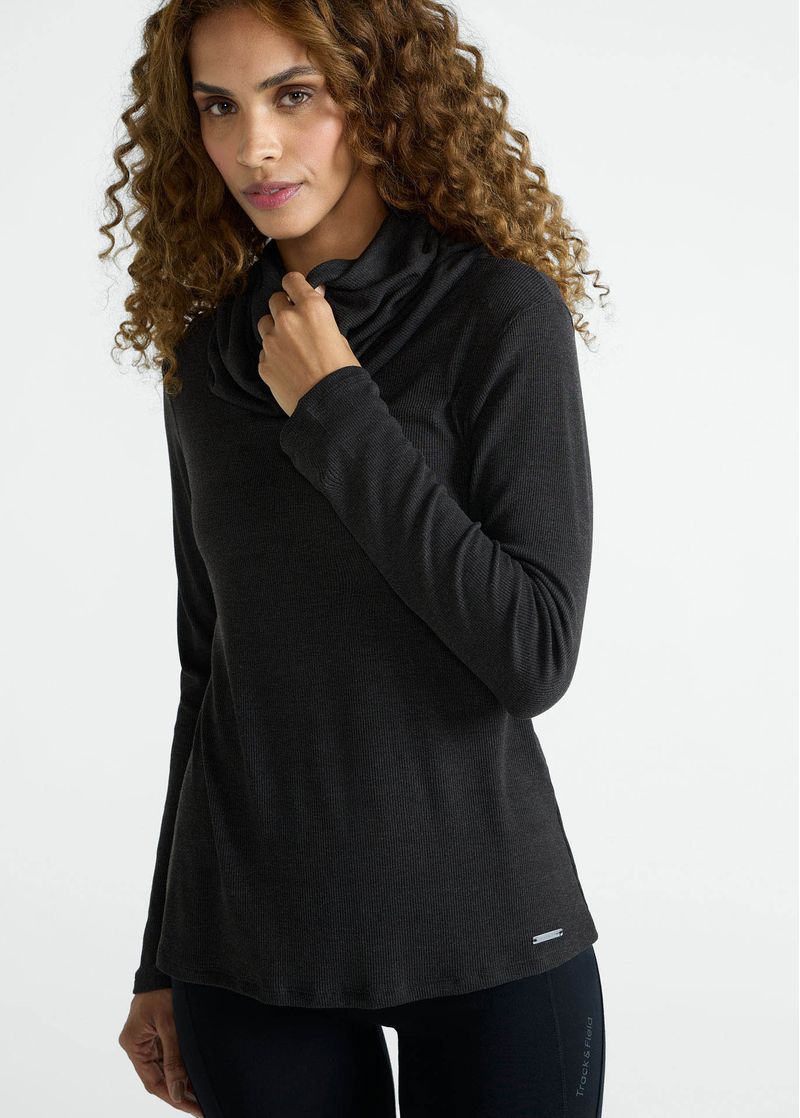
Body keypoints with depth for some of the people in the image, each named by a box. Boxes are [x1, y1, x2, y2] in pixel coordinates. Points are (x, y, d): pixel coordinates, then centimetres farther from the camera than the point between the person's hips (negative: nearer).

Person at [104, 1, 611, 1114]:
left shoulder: (500, 309, -9)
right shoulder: (209, 349, 5)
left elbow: (536, 655, -16)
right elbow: (212, 659, 10)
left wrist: (335, 410, -16)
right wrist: (164, 962, 13)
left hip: (483, 938, -3)